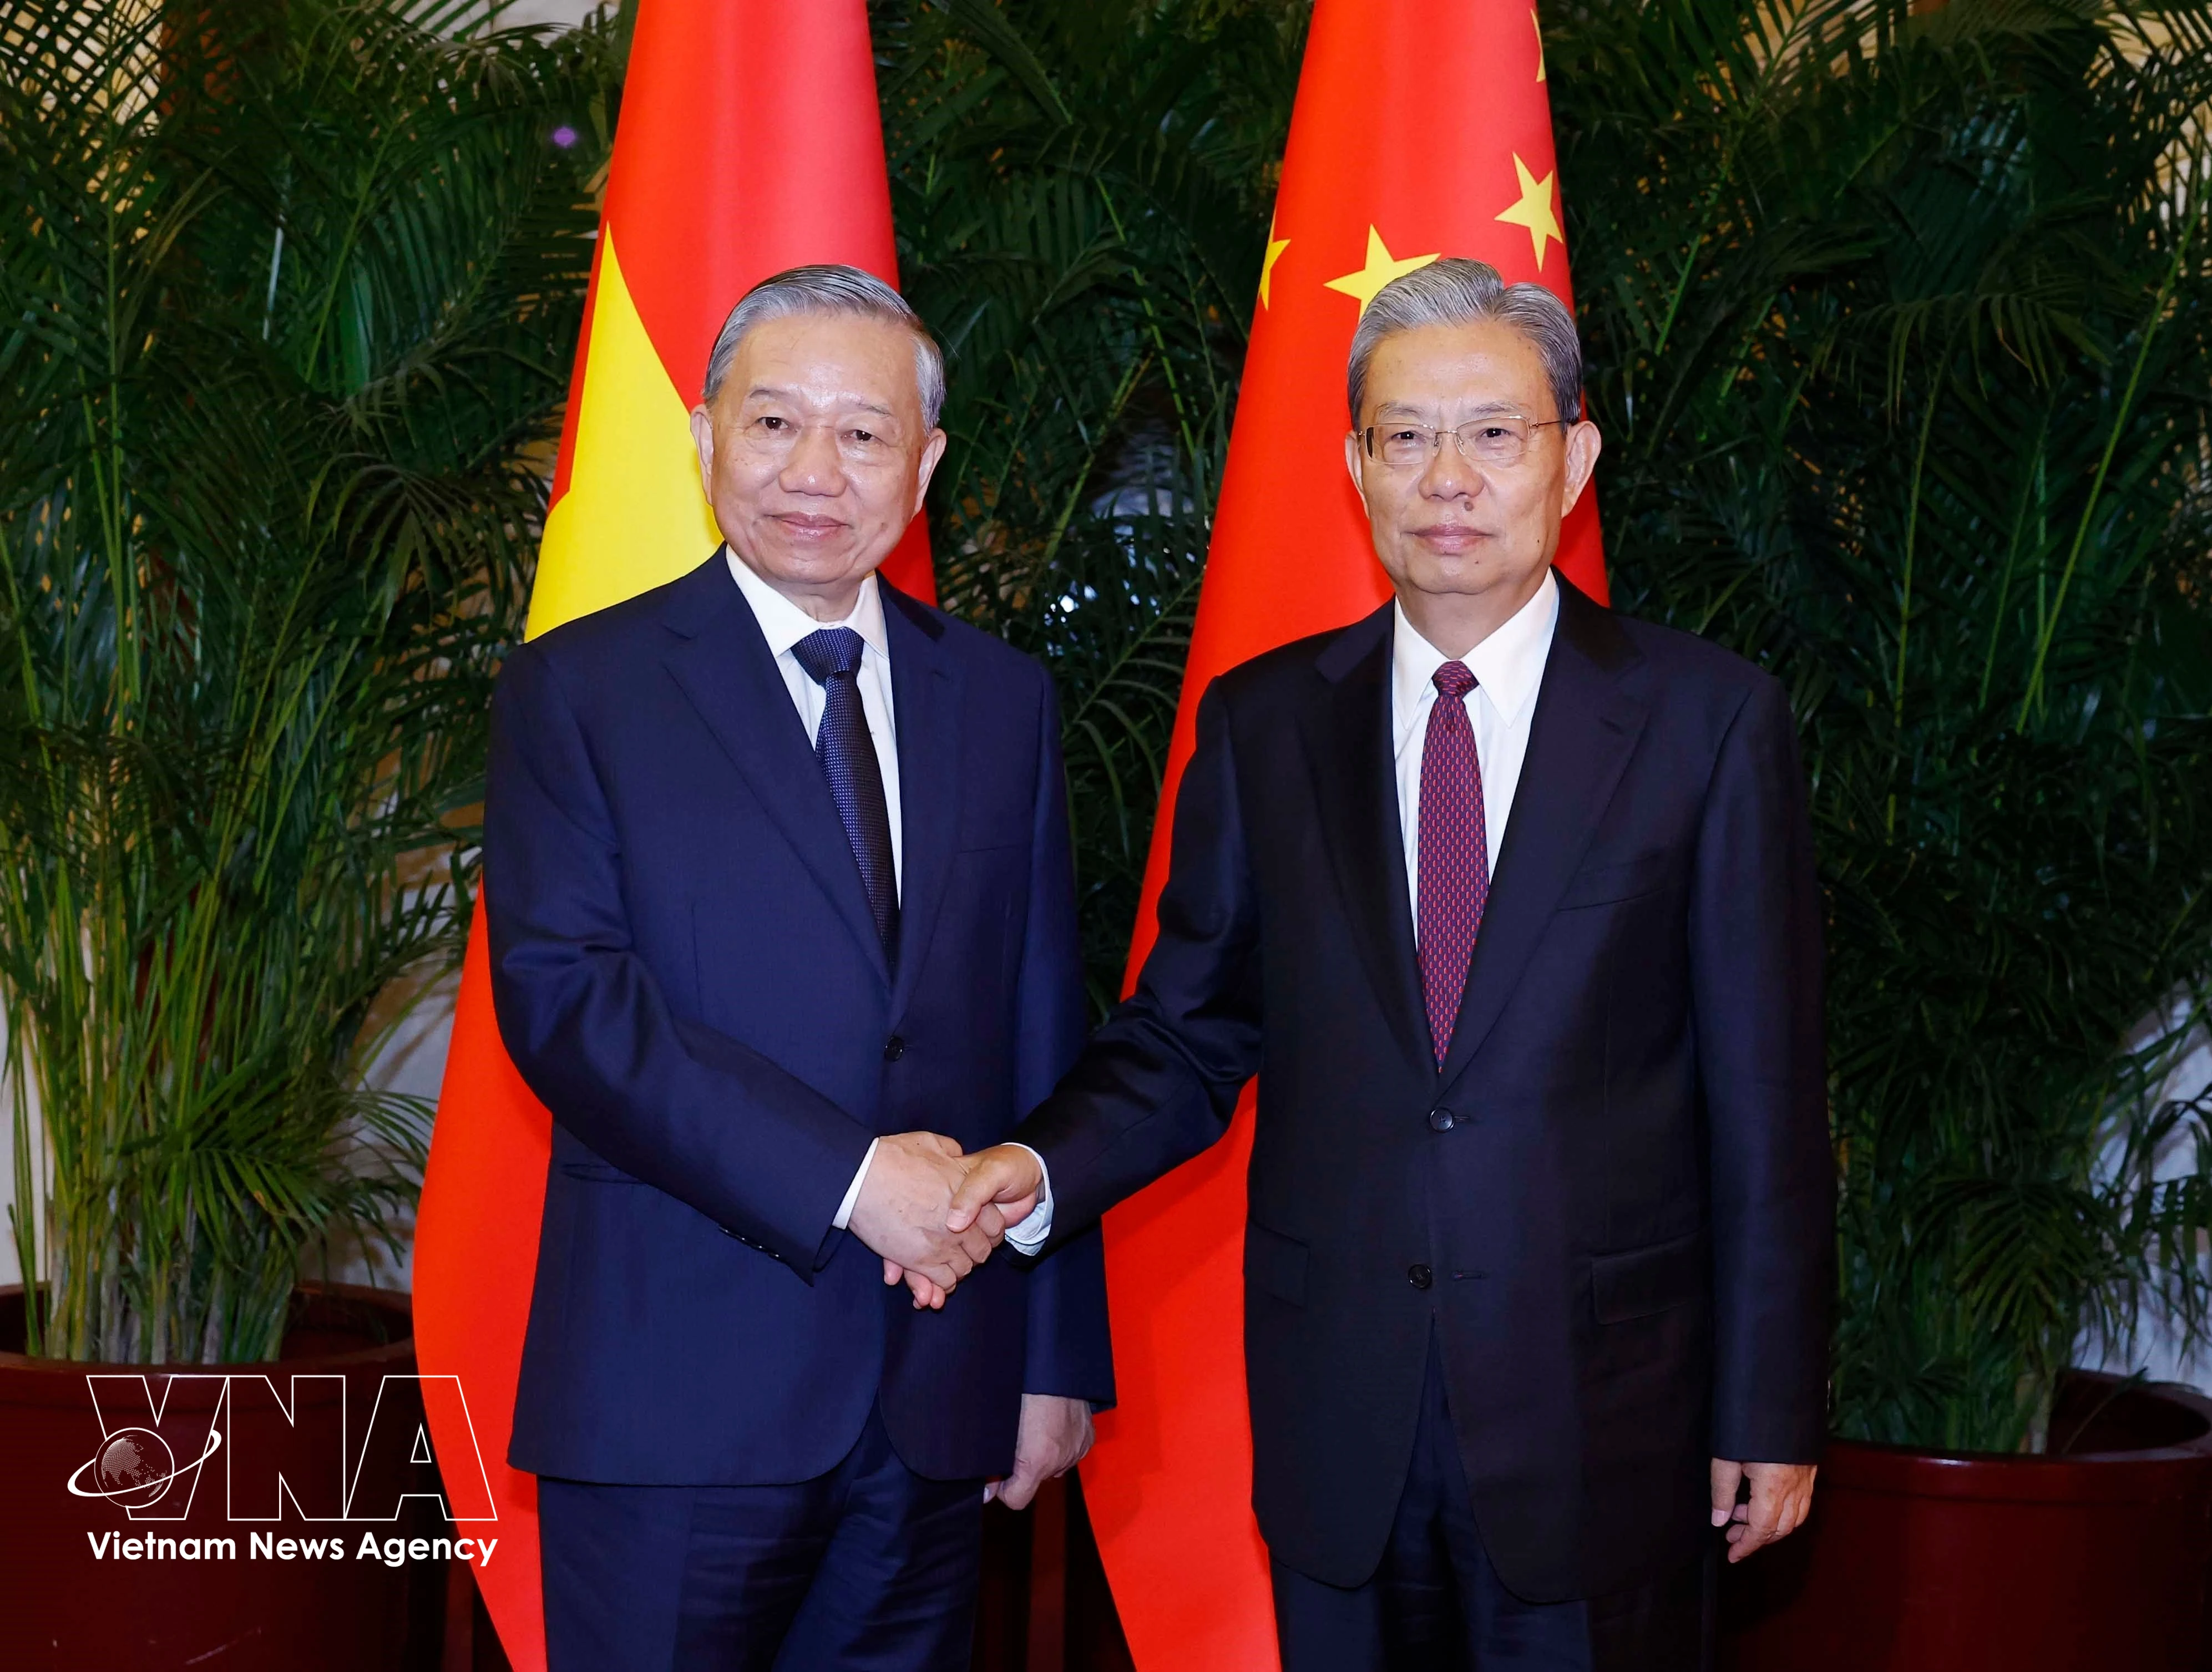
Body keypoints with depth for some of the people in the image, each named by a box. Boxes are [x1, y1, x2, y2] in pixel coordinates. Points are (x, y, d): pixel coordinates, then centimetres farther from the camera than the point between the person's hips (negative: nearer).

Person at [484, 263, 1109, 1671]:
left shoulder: (1003, 699, 12)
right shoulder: (580, 688, 0)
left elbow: (1044, 1035, 12)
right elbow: (563, 996, -11)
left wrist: (1059, 1356, 9)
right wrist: (850, 1176, -18)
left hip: (937, 1396, 4)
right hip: (678, 1391, -3)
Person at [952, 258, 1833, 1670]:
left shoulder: (1710, 720, -3)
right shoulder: (1264, 722, 5)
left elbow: (1766, 1092, -2)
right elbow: (1188, 1035, 8)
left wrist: (1772, 1410, -3)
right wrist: (1042, 1169, -12)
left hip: (1604, 1415, -2)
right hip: (1338, 1411, 2)